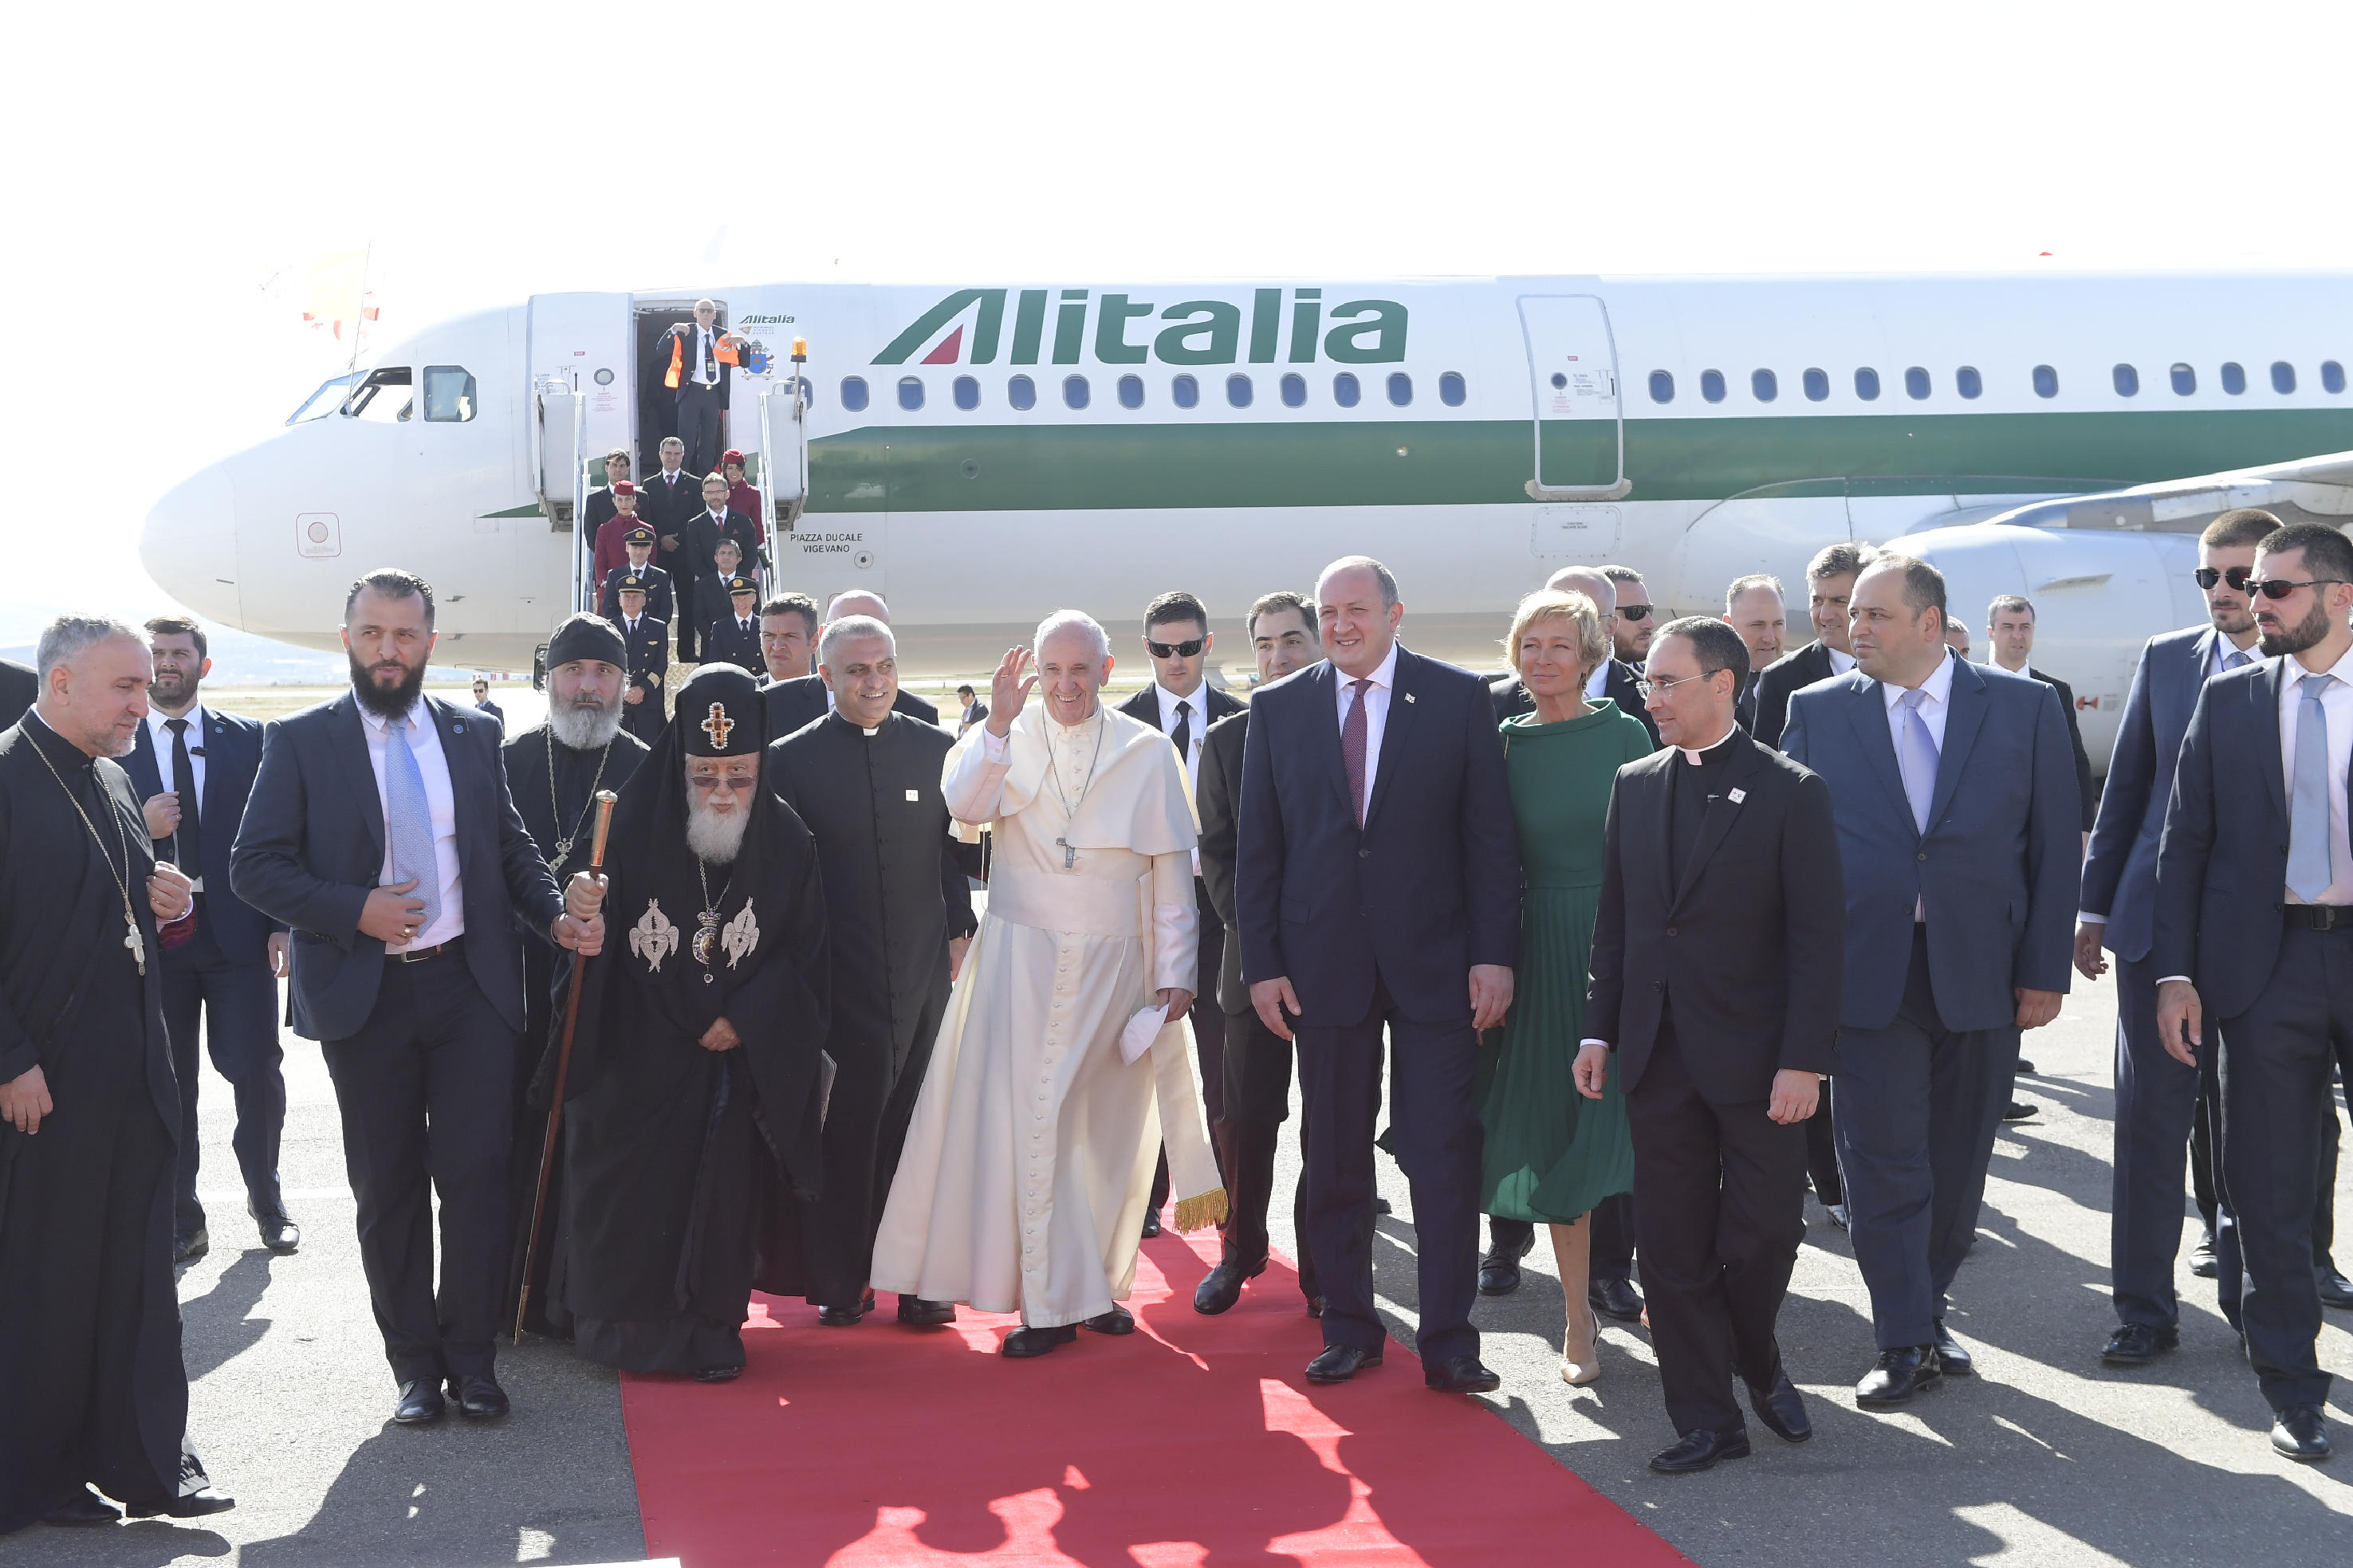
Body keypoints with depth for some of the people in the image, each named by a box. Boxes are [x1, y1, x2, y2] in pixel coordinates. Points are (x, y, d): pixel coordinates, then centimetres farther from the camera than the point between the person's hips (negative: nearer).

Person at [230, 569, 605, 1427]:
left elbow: (512, 849, 13)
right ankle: (413, 1363, 19)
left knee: (476, 1173, -2)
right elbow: (254, 866, -3)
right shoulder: (300, 741, 1)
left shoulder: (473, 736, 10)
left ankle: (471, 1357, 11)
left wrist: (558, 915, -5)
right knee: (389, 1187, 7)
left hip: (470, 985, 1)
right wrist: (355, 910, -15)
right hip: (365, 995, -1)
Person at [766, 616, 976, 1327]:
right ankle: (841, 1283, 15)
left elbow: (957, 849, 12)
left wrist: (960, 930, 3)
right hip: (836, 978, -2)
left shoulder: (935, 749, 6)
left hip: (925, 974, 2)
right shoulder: (790, 759, 0)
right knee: (841, 1135, 4)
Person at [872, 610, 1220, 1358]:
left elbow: (1171, 871, 4)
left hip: (1116, 962, 1)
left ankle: (1099, 1284, 23)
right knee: (1030, 1124, -7)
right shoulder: (1009, 740, 1)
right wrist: (998, 725, -30)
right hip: (1022, 962, -1)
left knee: (1108, 1131, 8)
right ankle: (1049, 1303, -3)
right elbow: (964, 805, -17)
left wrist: (1176, 972, 3)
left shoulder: (1148, 753, 2)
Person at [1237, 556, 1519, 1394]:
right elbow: (1257, 847, 7)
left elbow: (1491, 835, 0)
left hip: (1434, 962, -2)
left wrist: (1494, 953, -6)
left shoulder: (1459, 697, 2)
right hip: (1325, 964, 2)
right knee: (1334, 1161, 8)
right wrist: (1262, 963, 1)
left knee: (1444, 1158, 0)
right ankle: (1349, 1328, 21)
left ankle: (1447, 1341, 9)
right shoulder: (1279, 709, 7)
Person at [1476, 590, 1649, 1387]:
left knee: (1631, 1120, 1)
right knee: (1556, 1131, 5)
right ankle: (1579, 1315, 15)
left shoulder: (1625, 735, 0)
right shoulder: (1503, 744, 3)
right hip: (1542, 954, 1)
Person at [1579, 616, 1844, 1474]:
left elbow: (1818, 937, -8)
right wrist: (1600, 1029, 7)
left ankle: (1758, 1365, 31)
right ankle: (1706, 1418, 15)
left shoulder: (1790, 792, -6)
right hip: (1658, 1053, 4)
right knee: (1673, 1244, 6)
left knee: (1764, 1234, 3)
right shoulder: (1635, 786, 9)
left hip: (1756, 1056, -4)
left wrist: (1804, 1059, -14)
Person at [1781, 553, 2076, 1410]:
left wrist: (2045, 969, -2)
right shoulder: (1817, 711, 3)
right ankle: (1905, 1343, 9)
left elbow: (2054, 846, 3)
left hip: (1981, 975, 1)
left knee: (1958, 1162, 11)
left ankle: (1926, 1309, 29)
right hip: (1868, 975, -1)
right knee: (1883, 1162, -1)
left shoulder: (2026, 706, 2)